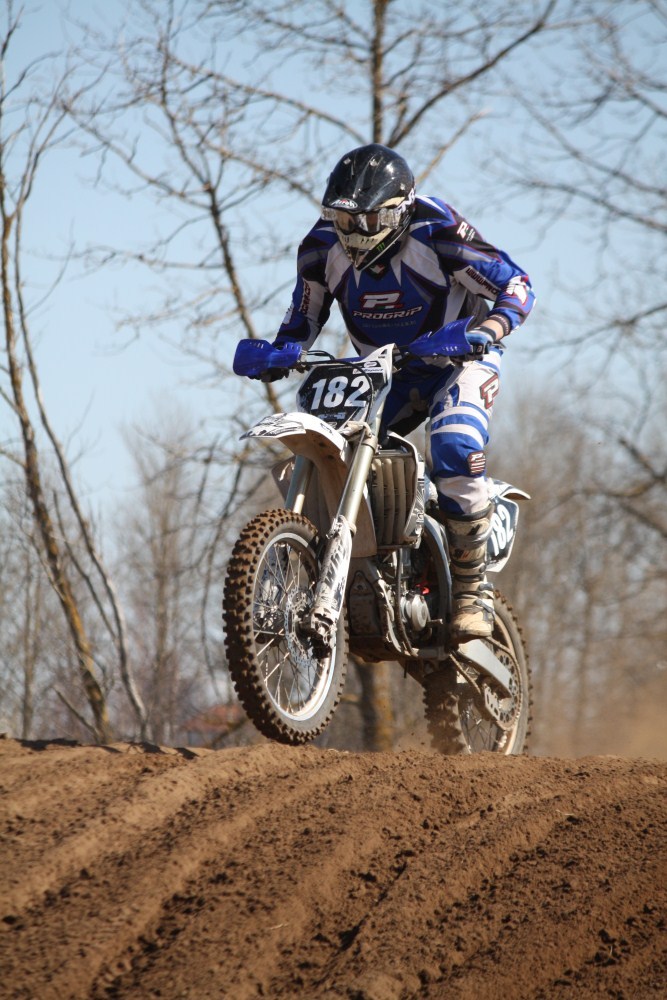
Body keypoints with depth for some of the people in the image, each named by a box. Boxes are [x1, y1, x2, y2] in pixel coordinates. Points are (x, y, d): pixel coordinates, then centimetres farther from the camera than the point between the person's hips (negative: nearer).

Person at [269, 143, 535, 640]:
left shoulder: (436, 232, -23)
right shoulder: (322, 247, -9)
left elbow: (516, 286, -18)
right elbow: (304, 315, 6)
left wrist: (485, 332, -36)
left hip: (458, 358, -5)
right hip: (381, 371, 5)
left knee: (455, 448, -33)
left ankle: (472, 586, -21)